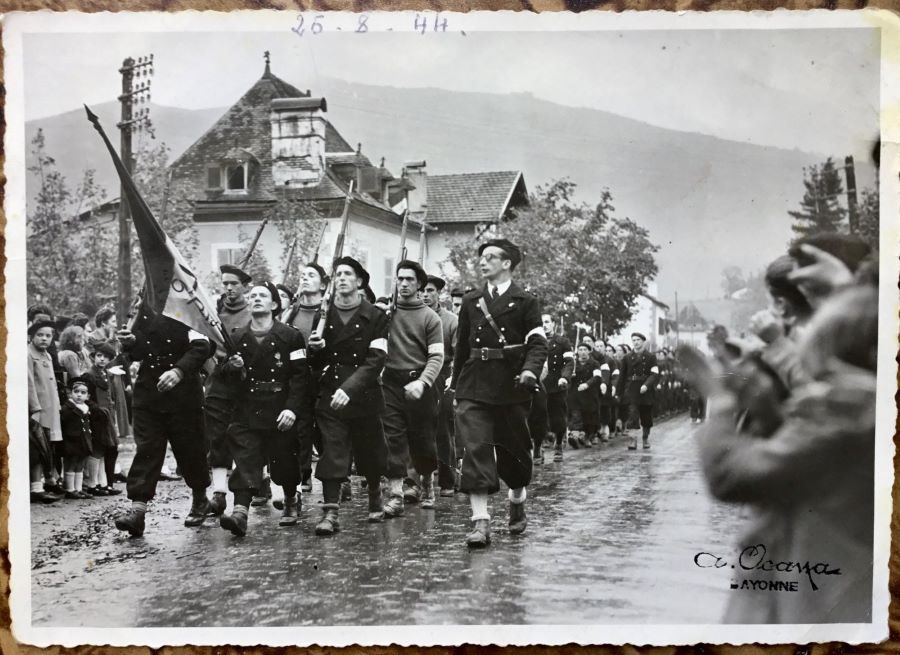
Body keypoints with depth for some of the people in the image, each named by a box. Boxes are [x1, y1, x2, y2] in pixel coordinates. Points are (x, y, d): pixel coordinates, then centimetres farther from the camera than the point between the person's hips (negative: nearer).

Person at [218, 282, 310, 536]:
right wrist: (232, 367, -8)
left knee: (283, 461, 8)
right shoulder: (238, 338, 8)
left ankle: (291, 502, 33)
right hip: (246, 412, 2)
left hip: (280, 412, -2)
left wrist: (292, 408, -16)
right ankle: (240, 511, -19)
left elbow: (300, 375, -6)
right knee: (245, 461, -11)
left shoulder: (290, 336, -2)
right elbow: (226, 374, 16)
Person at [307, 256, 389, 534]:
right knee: (331, 454, -9)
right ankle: (330, 512, -8)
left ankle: (375, 501, 36)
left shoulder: (375, 317, -3)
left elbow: (376, 360, -13)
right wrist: (315, 349, -13)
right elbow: (316, 365, 11)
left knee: (370, 454, 12)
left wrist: (349, 389, -24)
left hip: (364, 396, -1)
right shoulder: (324, 316, 6)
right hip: (329, 396, 1)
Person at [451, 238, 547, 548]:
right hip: (475, 387, 2)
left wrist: (530, 370, -24)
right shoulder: (470, 301, 12)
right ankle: (480, 522, -13)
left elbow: (537, 343, -6)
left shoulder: (526, 301, 2)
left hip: (512, 386, -2)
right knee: (476, 449, -11)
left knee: (514, 447, 11)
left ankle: (517, 500, 39)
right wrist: (457, 381, 17)